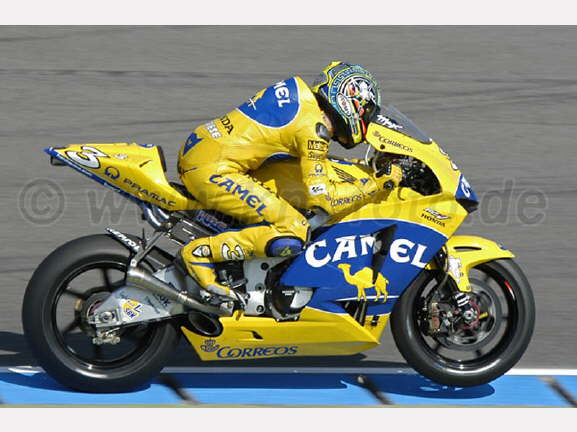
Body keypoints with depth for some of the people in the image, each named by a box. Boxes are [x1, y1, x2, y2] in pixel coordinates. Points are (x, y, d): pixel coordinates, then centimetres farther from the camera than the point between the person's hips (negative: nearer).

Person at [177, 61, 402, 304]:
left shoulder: (300, 91, 13)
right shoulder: (314, 128, -12)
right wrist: (375, 184, -7)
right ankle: (200, 252, -12)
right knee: (294, 233, -15)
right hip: (214, 170, -10)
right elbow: (321, 199, -15)